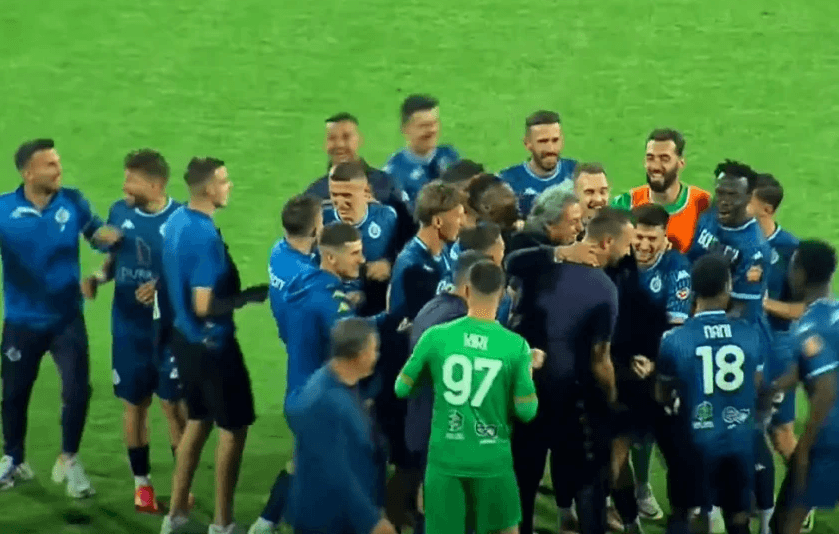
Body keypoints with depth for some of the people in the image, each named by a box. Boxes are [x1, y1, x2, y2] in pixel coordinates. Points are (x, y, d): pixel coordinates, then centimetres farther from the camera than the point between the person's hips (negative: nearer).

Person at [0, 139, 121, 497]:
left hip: (67, 318, 0)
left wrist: (107, 236, -17)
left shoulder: (73, 202, -9)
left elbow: (96, 233, 5)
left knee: (77, 390, -3)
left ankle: (69, 461, 21)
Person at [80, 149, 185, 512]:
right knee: (134, 403, 10)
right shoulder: (119, 212, -1)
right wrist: (97, 278, -7)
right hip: (128, 328, 4)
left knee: (173, 403, 0)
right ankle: (142, 483, 24)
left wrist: (163, 286, -25)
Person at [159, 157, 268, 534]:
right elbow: (204, 306, -25)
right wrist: (249, 296, -15)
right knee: (234, 428, 5)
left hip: (186, 338, 9)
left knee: (198, 421, 21)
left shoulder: (177, 220, 3)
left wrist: (235, 290, 14)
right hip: (212, 344, -9)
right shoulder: (204, 235, -25)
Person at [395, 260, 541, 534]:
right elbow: (526, 411, -5)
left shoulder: (436, 336, -7)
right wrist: (528, 369, 12)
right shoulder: (516, 345, -9)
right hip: (492, 460, 0)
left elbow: (402, 389, 2)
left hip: (444, 459, 0)